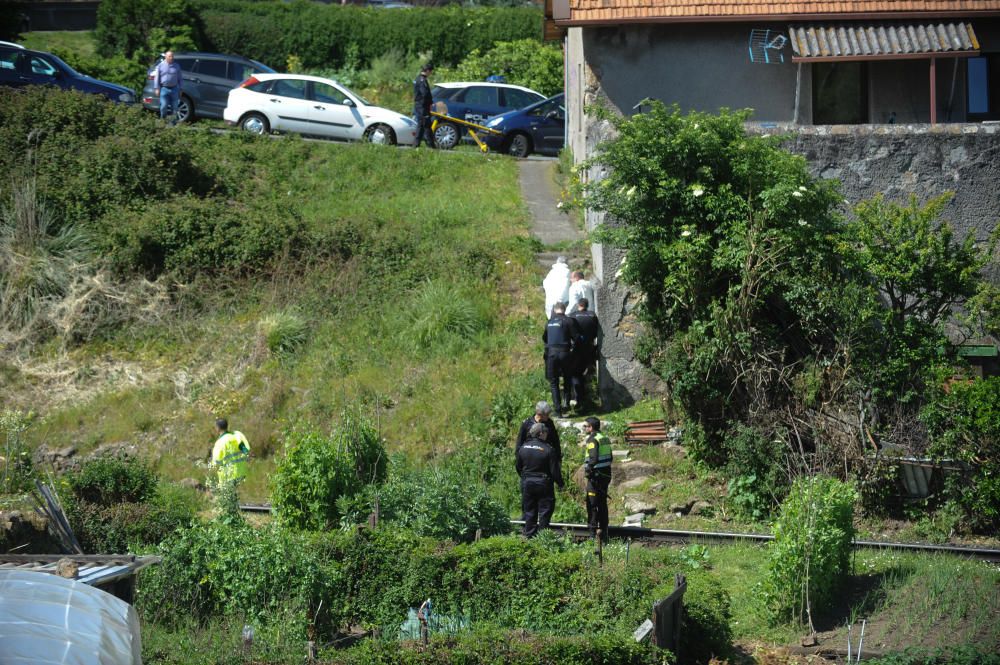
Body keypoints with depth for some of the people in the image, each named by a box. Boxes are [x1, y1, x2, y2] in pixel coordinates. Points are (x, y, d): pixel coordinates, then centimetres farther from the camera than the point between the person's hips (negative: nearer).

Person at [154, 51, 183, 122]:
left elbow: (180, 78, 13)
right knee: (164, 106, -9)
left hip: (174, 89, 2)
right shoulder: (160, 66, 5)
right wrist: (157, 88, -3)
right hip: (164, 89, -2)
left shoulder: (176, 66, 9)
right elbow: (156, 78, 5)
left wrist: (180, 89, 8)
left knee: (174, 107, 1)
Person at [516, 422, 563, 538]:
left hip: (527, 484, 5)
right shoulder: (547, 449, -15)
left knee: (529, 511, 13)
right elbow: (554, 470, -13)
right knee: (545, 511, 3)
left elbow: (518, 467, 12)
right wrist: (560, 482, 1)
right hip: (543, 484, -5)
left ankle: (529, 535, 15)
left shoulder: (523, 448, 1)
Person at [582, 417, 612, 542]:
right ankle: (604, 534, 18)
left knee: (592, 505, -4)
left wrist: (588, 469, -12)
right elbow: (609, 458, 17)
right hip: (606, 474, 9)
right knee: (602, 504, 14)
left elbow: (593, 459, -24)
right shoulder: (605, 438, 13)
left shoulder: (593, 439, -14)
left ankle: (593, 534, -6)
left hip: (596, 475, -9)